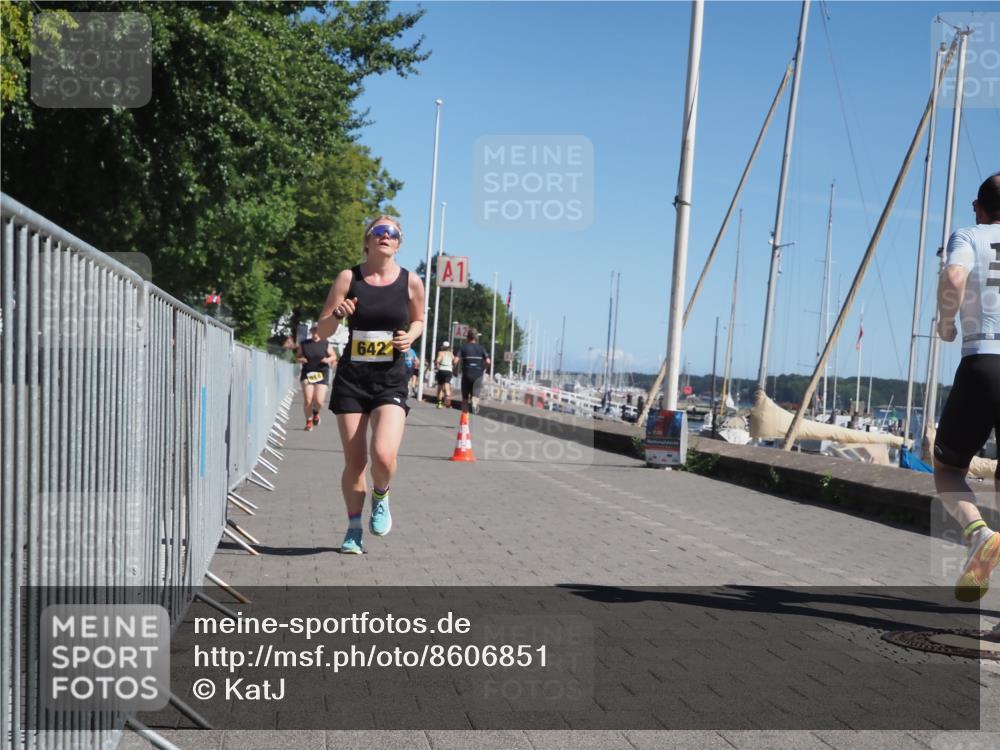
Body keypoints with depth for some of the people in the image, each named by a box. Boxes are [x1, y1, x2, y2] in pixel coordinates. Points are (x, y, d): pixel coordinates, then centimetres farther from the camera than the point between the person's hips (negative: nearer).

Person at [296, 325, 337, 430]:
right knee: (307, 401, -8)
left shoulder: (325, 344, 4)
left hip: (322, 374, -1)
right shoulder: (303, 344, 6)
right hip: (307, 374, 1)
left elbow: (334, 356, 10)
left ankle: (316, 412, 27)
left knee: (319, 401, -9)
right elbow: (297, 357, 12)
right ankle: (309, 421, 16)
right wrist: (300, 360, -10)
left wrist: (328, 359, -12)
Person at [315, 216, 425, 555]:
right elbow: (322, 331, 2)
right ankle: (354, 529, 25)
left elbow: (418, 320, 18)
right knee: (353, 462, 4)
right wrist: (337, 314, -20)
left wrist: (410, 337, -5)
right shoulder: (348, 278, -1)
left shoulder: (411, 282, 0)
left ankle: (380, 496, 15)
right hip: (351, 378, 1)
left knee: (384, 456, -20)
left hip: (391, 380, -1)